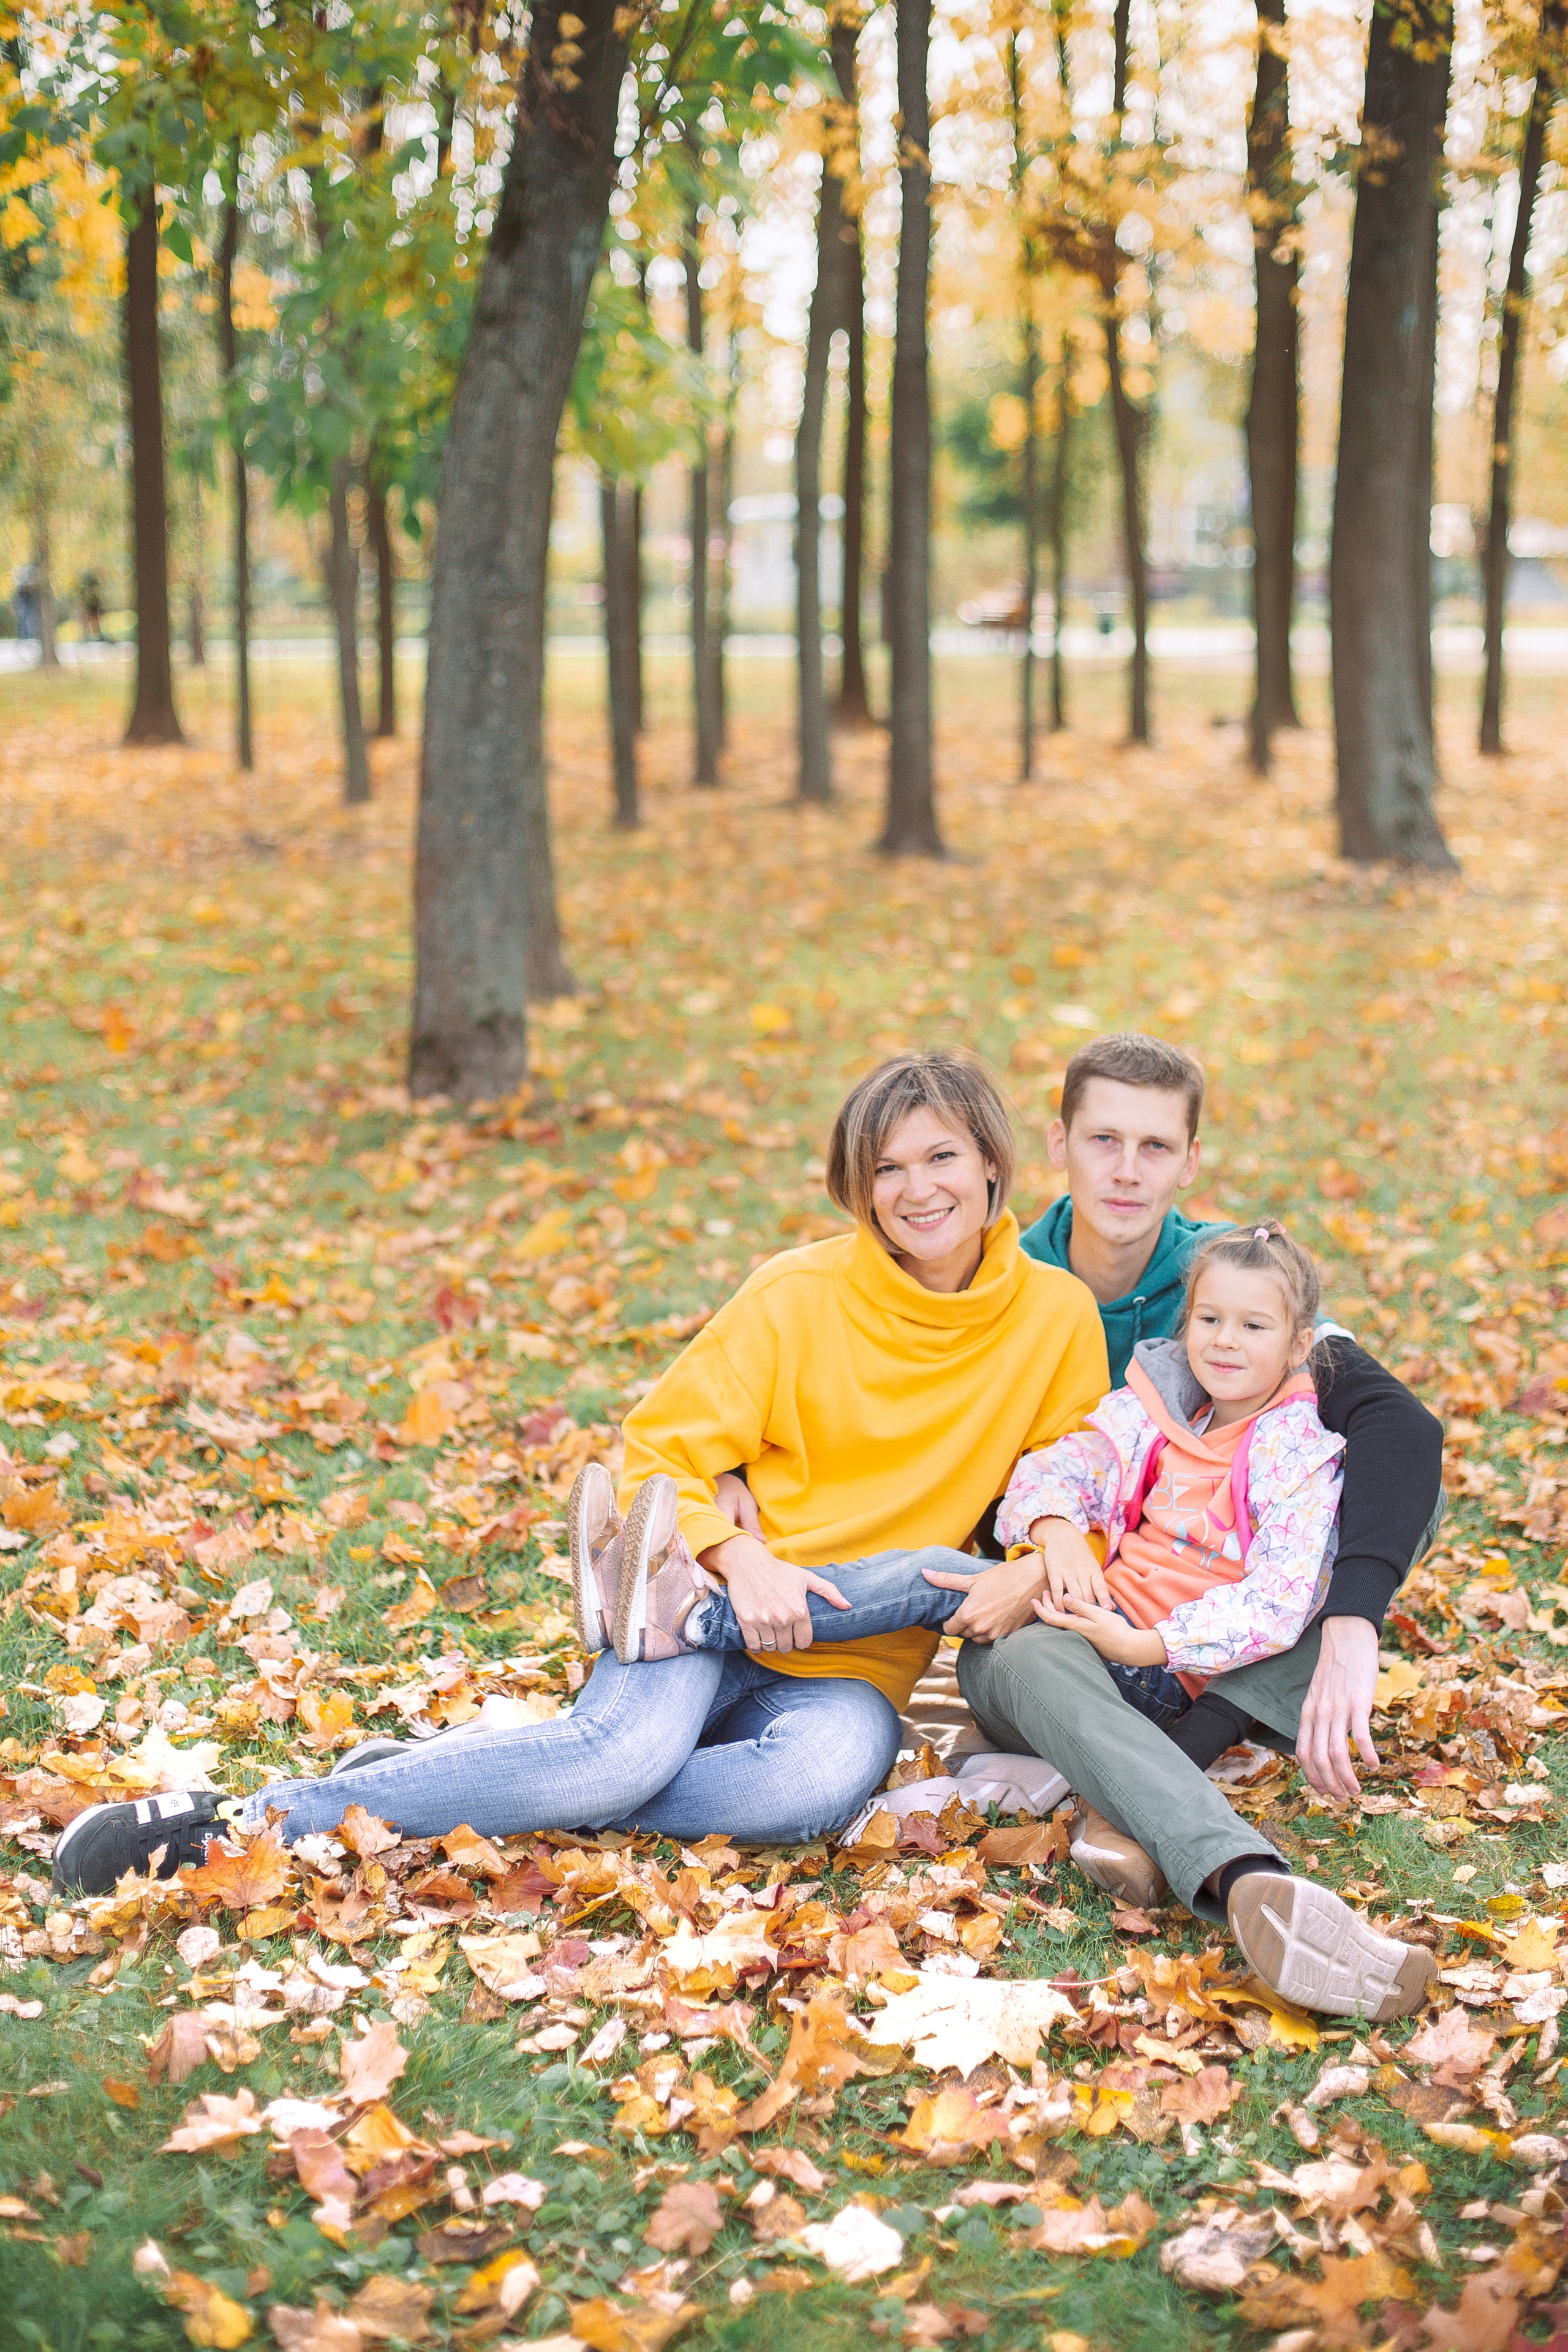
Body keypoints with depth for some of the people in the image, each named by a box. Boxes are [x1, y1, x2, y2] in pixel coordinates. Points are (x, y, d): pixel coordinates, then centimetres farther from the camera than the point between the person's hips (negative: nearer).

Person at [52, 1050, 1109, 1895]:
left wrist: (1032, 1571, -14)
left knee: (833, 1770, -36)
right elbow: (661, 1456, -1)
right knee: (632, 1748, -36)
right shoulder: (798, 1296, -4)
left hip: (851, 1671, 2)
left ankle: (443, 1788, -26)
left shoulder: (1059, 1317, 2)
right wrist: (740, 1556, -20)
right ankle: (256, 1816, -28)